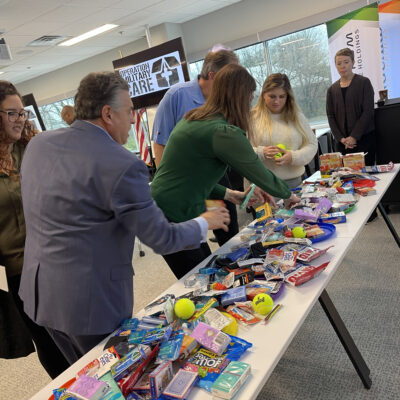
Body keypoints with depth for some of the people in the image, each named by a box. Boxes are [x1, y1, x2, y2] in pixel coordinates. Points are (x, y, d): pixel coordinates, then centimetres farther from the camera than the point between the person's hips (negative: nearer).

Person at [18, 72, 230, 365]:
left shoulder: (38, 143, 1)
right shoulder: (122, 165, -22)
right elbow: (161, 239, -15)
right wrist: (205, 223, 2)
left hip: (38, 292, 8)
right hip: (90, 301, -7)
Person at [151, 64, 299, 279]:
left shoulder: (192, 118, 9)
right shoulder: (224, 132, -19)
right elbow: (261, 174, -7)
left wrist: (227, 194, 18)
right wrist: (288, 194, 11)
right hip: (174, 220, -9)